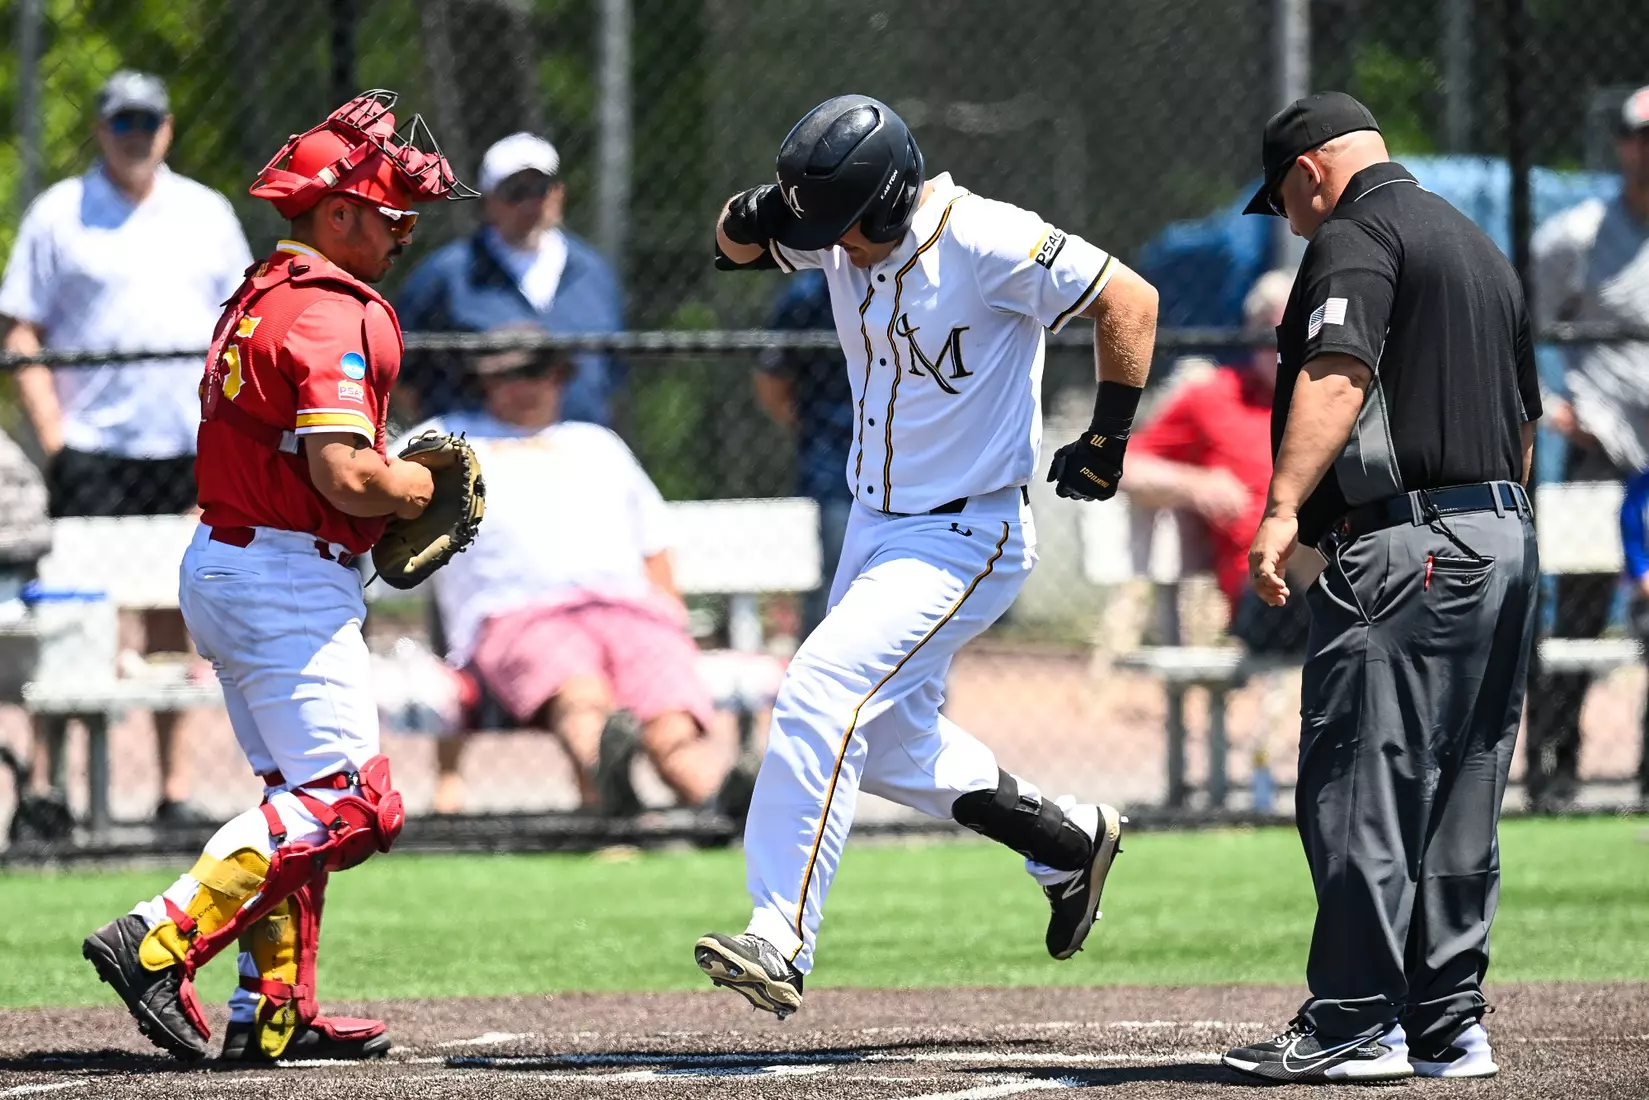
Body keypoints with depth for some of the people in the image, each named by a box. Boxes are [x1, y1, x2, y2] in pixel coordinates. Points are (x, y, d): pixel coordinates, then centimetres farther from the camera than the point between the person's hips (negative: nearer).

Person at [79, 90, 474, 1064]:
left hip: (219, 564, 10)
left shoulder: (259, 299, 15)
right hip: (289, 580, -10)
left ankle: (275, 1011, 15)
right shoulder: (336, 315, -16)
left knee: (303, 794, 17)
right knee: (351, 803, -11)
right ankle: (160, 944, -18)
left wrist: (389, 476, 12)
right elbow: (344, 477, -26)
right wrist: (412, 488, -5)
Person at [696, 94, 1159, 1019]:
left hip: (965, 542, -9)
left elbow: (1130, 299, -19)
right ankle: (1071, 841, 38)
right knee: (890, 743, 20)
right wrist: (753, 217, -16)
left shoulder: (985, 243, -23)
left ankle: (781, 942, -24)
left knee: (820, 694, -23)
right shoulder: (845, 233, -3)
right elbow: (739, 244, 8)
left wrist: (1110, 438, -18)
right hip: (878, 524, 9)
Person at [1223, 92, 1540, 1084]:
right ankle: (1449, 1027, 13)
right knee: (1460, 806, 11)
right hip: (1507, 539, 9)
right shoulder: (1480, 244, 23)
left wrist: (1284, 509, -30)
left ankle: (1354, 1028, -8)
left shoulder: (1356, 236, -6)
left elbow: (1338, 374, -22)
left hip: (1405, 544, -9)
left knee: (1359, 794, -7)